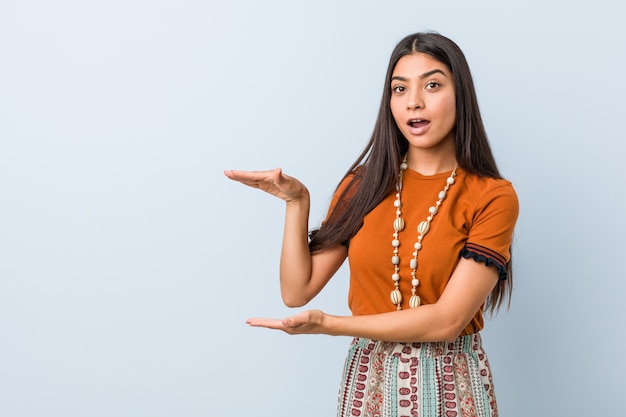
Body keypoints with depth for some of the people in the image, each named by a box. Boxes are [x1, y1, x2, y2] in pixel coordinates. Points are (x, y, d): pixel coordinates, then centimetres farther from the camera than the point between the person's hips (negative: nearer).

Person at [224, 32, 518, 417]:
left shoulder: (492, 198, -11)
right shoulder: (363, 186, -1)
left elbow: (447, 321, -19)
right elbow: (297, 291, -2)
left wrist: (329, 324, -19)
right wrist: (296, 201, -12)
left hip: (452, 384, -2)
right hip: (369, 381, 3)